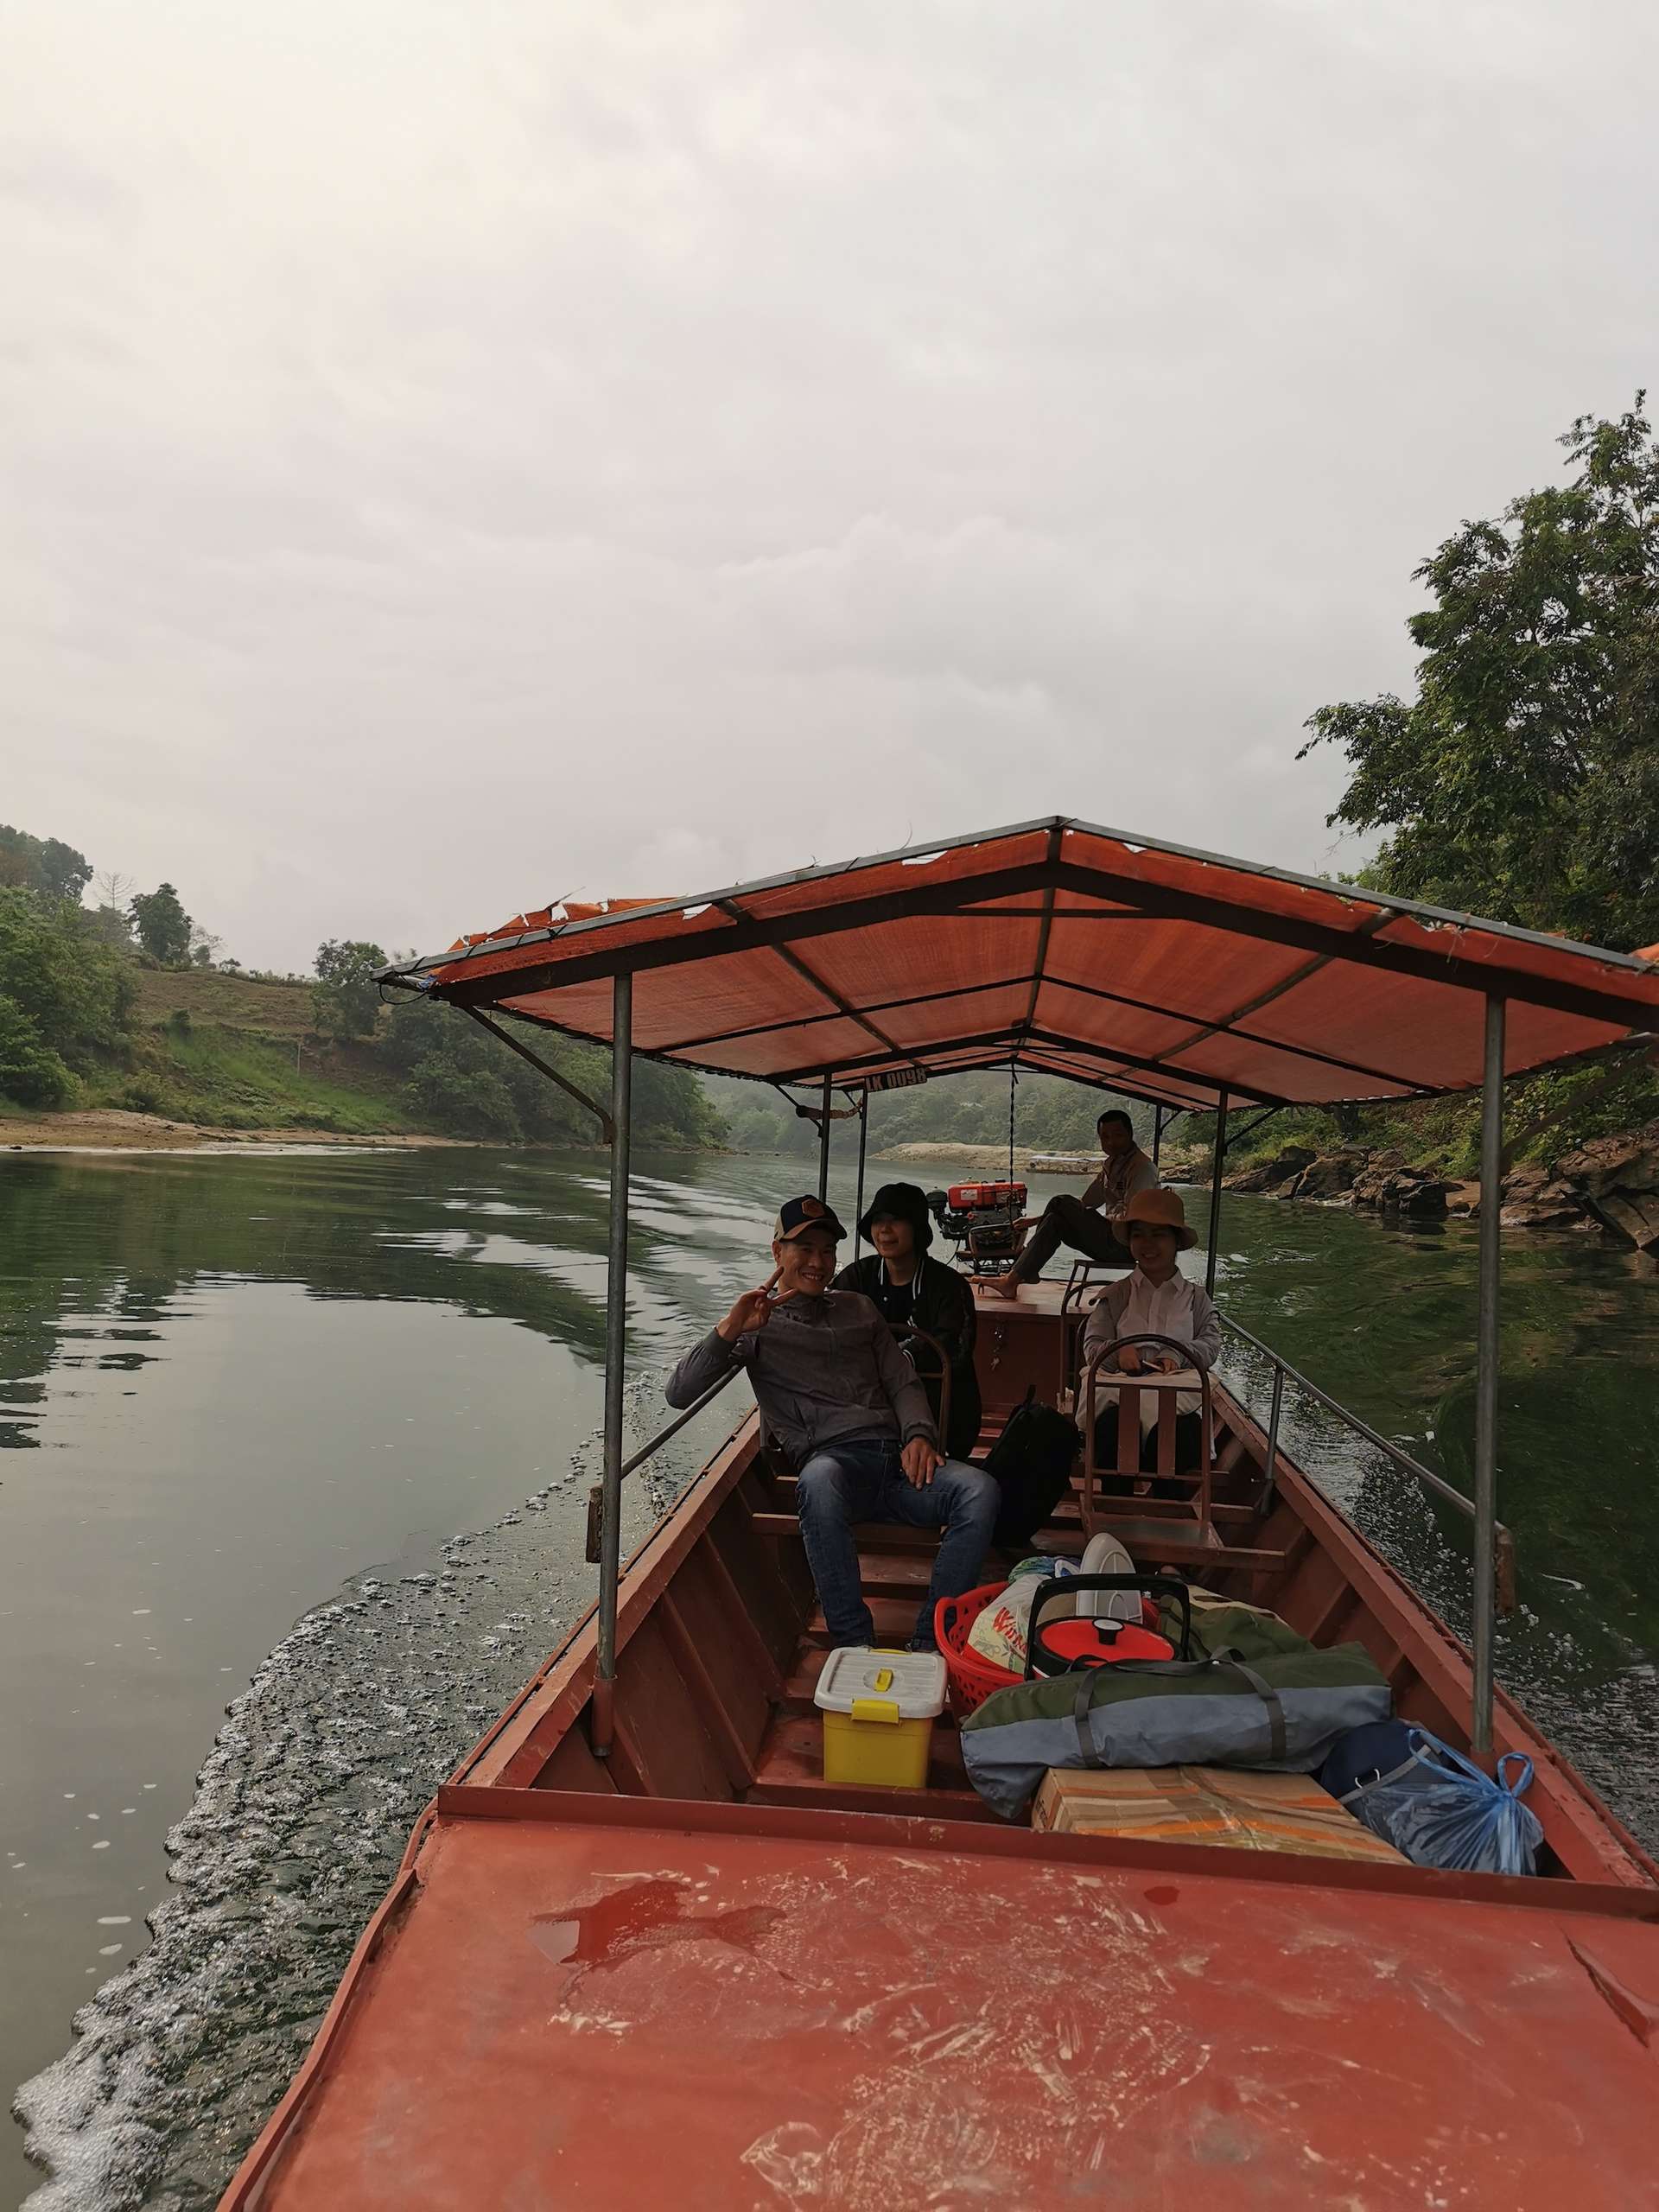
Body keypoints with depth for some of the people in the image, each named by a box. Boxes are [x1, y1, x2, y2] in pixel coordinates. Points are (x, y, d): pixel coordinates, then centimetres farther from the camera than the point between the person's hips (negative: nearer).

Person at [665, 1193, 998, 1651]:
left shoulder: (857, 1308, 27)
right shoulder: (758, 1325, 13)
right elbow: (679, 1394, 2)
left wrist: (918, 1434, 1)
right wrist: (730, 1329, -12)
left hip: (896, 1459, 4)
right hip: (833, 1461, -4)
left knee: (980, 1489, -27)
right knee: (819, 1480, -42)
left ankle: (927, 1644, -23)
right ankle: (855, 1644, -31)